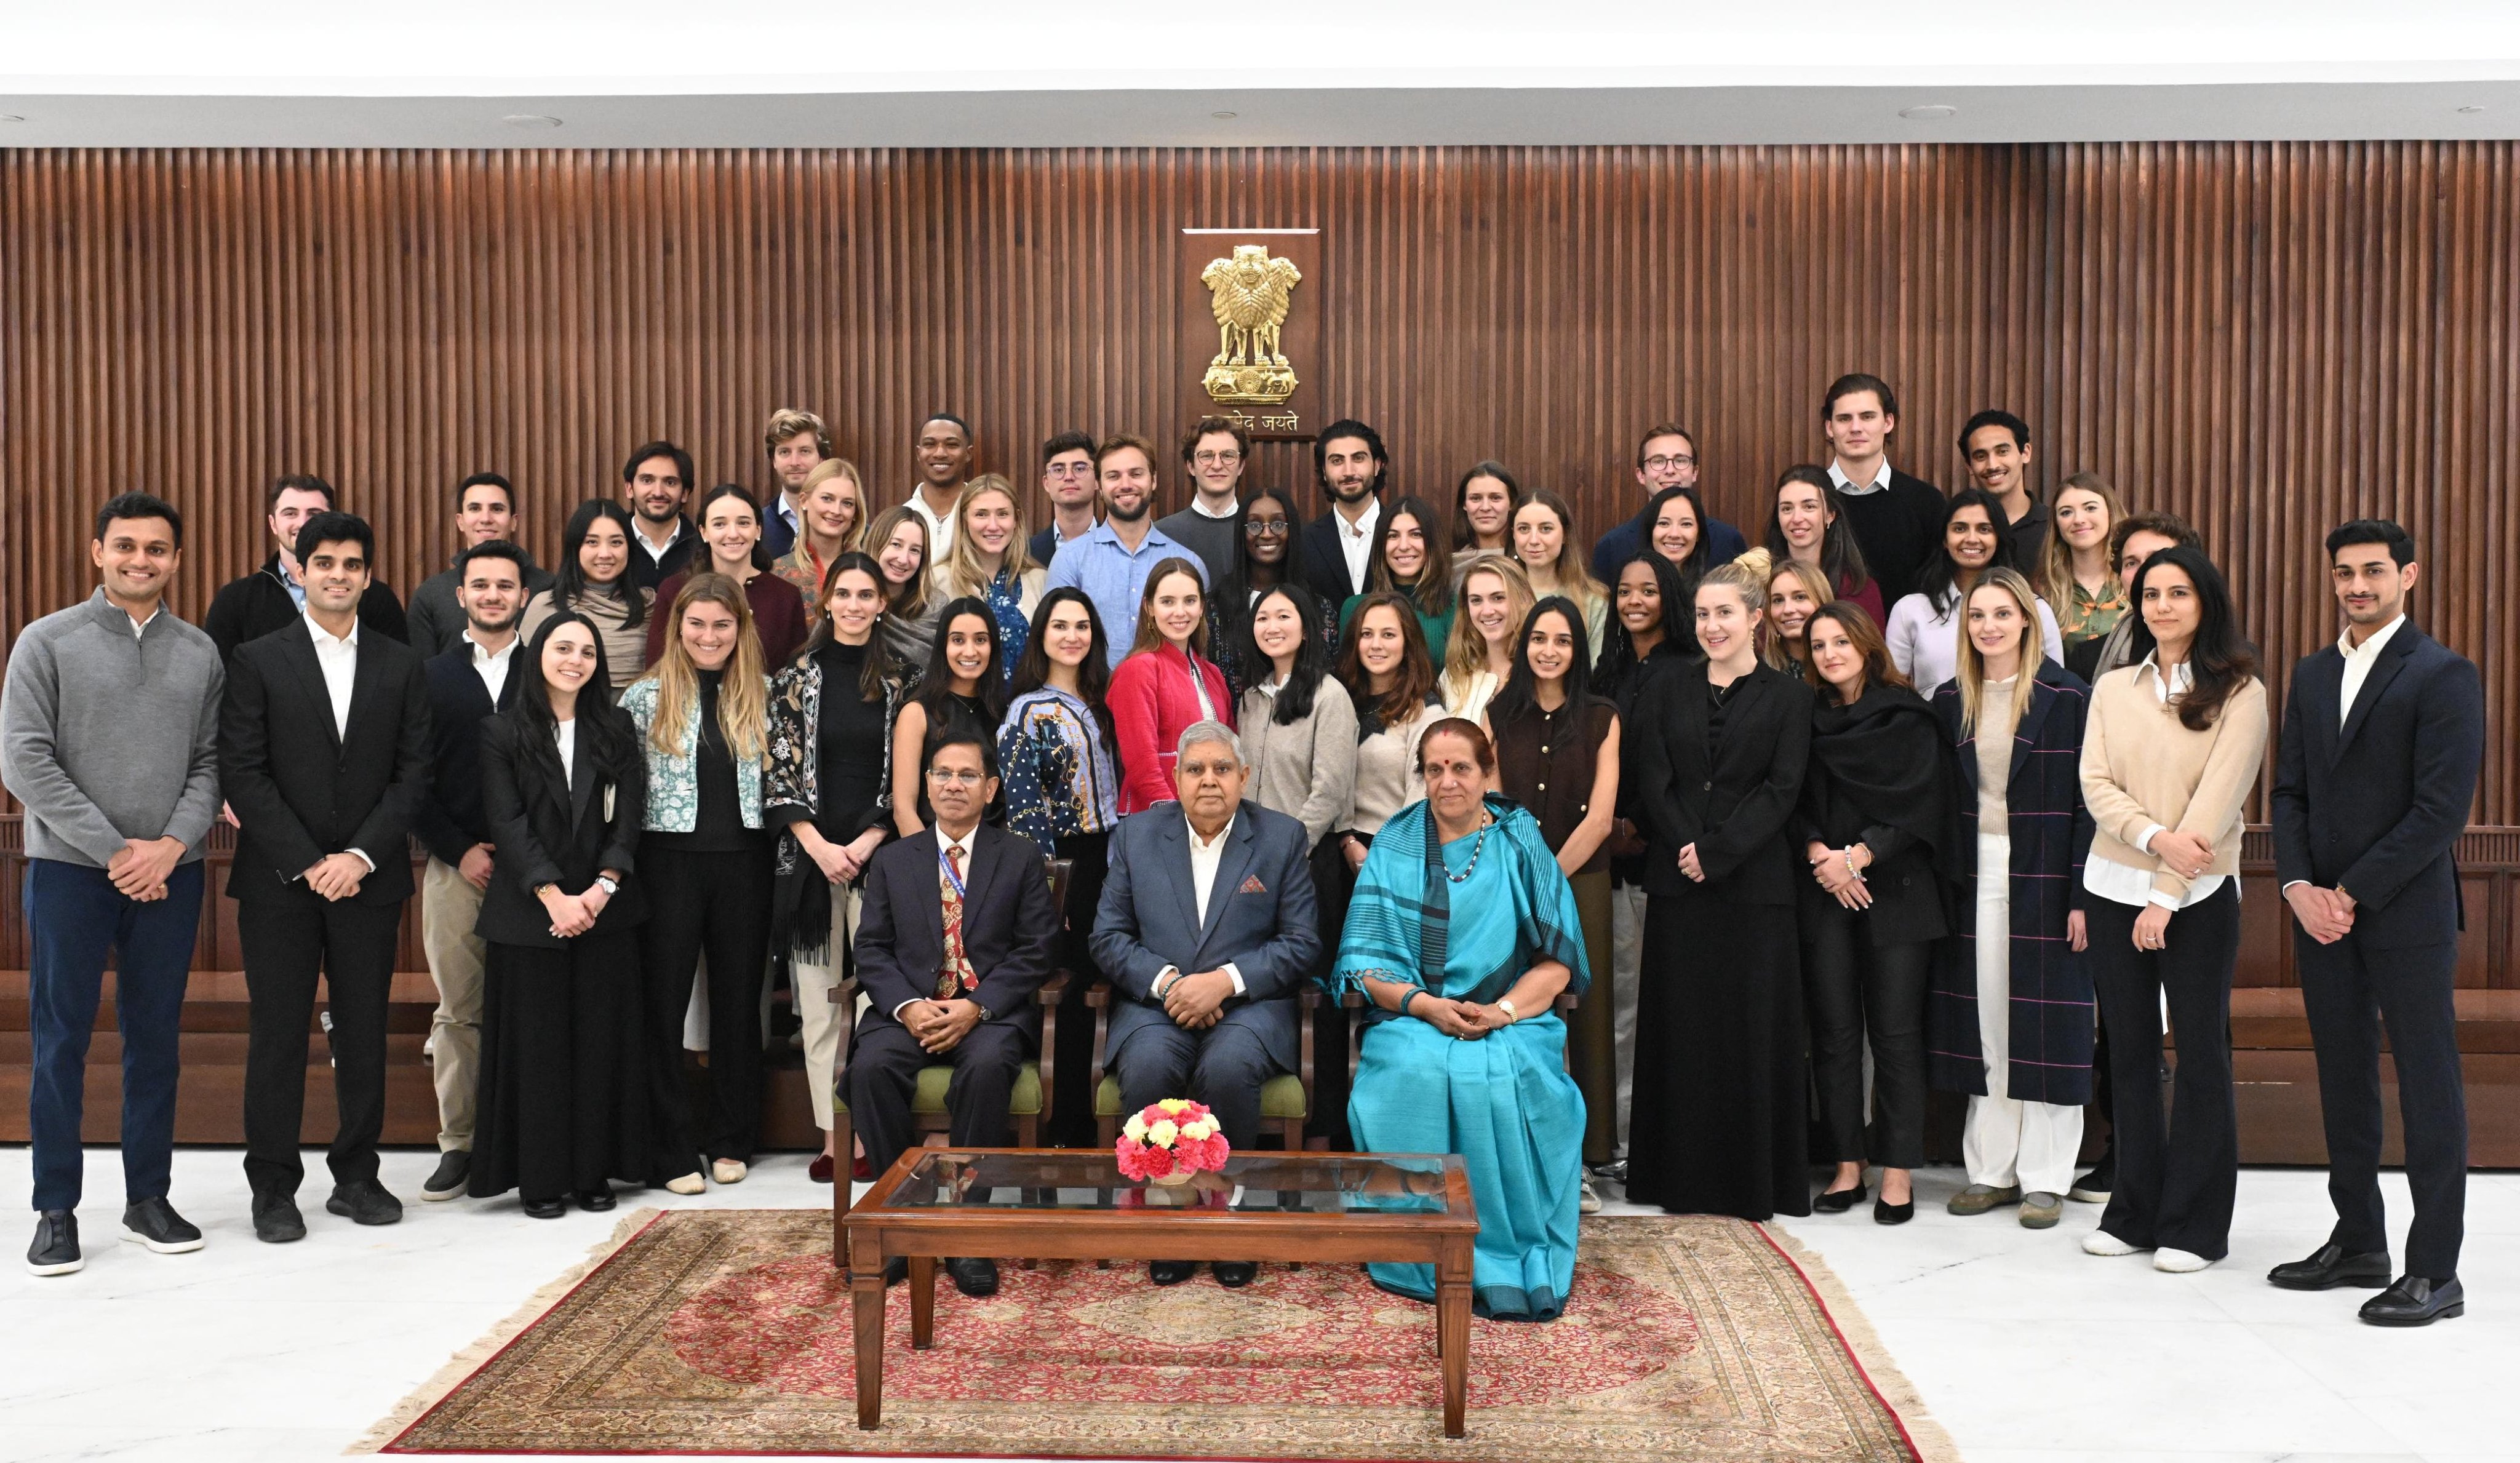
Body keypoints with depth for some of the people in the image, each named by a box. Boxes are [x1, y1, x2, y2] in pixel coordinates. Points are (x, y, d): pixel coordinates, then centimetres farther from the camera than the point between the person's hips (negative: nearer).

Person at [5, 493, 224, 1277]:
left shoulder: (200, 653, 8)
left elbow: (210, 763, 6)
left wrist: (172, 845, -11)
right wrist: (113, 849, -11)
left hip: (170, 876, 3)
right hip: (69, 871, -2)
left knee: (156, 1038, 9)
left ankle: (149, 1197, 19)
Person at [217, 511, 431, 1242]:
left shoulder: (401, 666, 7)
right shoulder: (257, 661, 2)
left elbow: (414, 774, 2)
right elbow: (242, 773, -5)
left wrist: (360, 856, -10)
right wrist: (306, 863, -12)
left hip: (369, 877, 2)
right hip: (278, 880, -2)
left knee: (364, 1033, 7)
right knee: (278, 1035, 2)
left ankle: (357, 1177, 18)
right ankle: (274, 1188, 13)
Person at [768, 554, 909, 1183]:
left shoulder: (899, 682, 7)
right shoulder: (796, 677, 5)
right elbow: (778, 771, 2)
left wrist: (866, 843, -7)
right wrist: (820, 847, -7)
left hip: (878, 855, 0)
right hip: (810, 857, 0)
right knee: (819, 1000, 2)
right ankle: (831, 1136, 9)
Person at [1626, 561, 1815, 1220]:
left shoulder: (1787, 696, 4)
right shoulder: (1666, 691, 11)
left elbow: (1782, 790, -4)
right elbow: (1654, 783, 3)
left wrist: (1717, 851, -14)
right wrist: (1686, 849, -12)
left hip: (1755, 880, -2)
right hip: (1678, 882, 2)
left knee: (1755, 1026, 1)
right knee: (1680, 1024, 4)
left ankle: (1756, 1177, 11)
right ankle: (1682, 1173, 13)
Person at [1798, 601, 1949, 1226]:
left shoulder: (1908, 716, 2)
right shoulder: (1806, 719, 10)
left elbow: (1919, 801, -5)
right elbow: (1792, 801, 6)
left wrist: (1860, 855, -13)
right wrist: (1820, 855, -10)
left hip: (1895, 889, -3)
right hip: (1824, 892, 3)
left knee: (1895, 1029, -2)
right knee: (1834, 1029, 3)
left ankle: (1899, 1173, 5)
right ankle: (1846, 1166, 11)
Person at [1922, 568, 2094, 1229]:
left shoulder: (2066, 697, -5)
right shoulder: (1950, 701, 8)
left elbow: (2086, 798, -7)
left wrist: (2081, 895, -13)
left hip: (2043, 876, -4)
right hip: (1973, 873, 4)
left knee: (2045, 1021, 1)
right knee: (1984, 1021, 7)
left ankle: (2044, 1178, 10)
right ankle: (1992, 1170, 16)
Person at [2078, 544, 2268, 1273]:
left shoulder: (2239, 692, -4)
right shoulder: (2113, 689, 8)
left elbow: (2218, 798, -11)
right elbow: (2095, 784, 1)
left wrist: (2167, 895, -15)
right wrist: (2156, 835, -17)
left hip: (2199, 893, -4)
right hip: (2114, 884, 4)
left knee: (2201, 1051, 2)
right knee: (2130, 1048, 8)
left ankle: (2193, 1223, 11)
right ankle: (2136, 1210, 18)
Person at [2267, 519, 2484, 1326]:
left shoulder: (2442, 675, -7)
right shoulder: (2312, 674, 13)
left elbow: (2441, 808, -14)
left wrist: (2352, 894, -15)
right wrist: (2298, 885, -4)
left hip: (2406, 916, -6)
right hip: (2321, 916, 6)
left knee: (2427, 1087, 0)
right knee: (2344, 1080, 12)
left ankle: (2435, 1271, 6)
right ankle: (2357, 1243, 24)